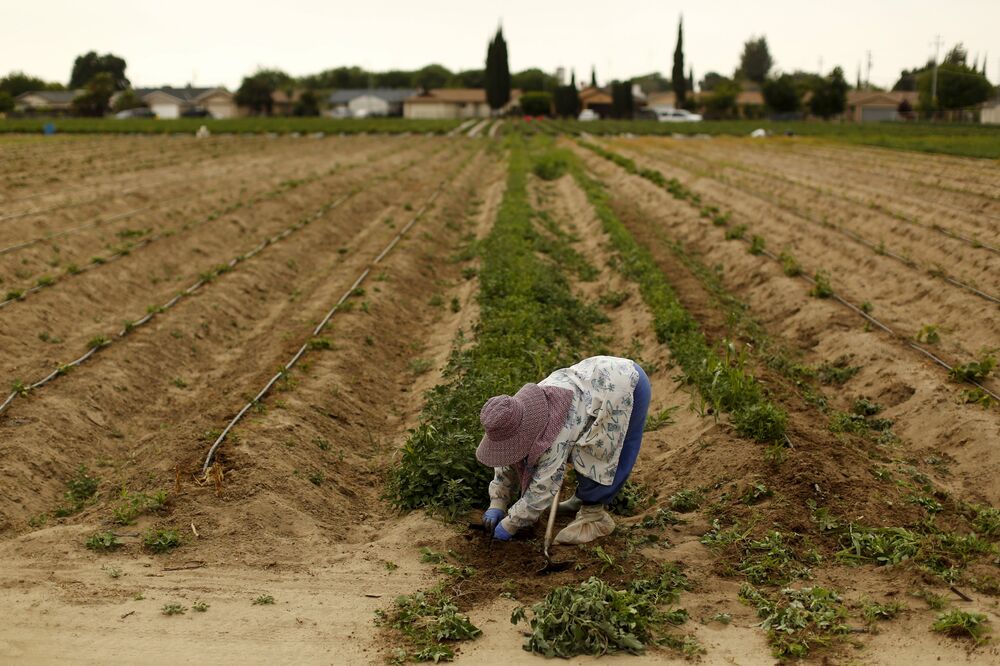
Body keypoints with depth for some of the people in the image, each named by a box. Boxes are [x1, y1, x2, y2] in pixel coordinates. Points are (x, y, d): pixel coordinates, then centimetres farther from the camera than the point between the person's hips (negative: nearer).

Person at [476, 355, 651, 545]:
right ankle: (584, 498, 29)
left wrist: (508, 526, -14)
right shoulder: (520, 417, -6)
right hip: (604, 377, 9)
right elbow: (508, 461, 9)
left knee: (600, 455, -11)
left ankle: (595, 516, 0)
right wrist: (497, 505, 4)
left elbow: (544, 486, -24)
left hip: (628, 385, -9)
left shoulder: (552, 434, -31)